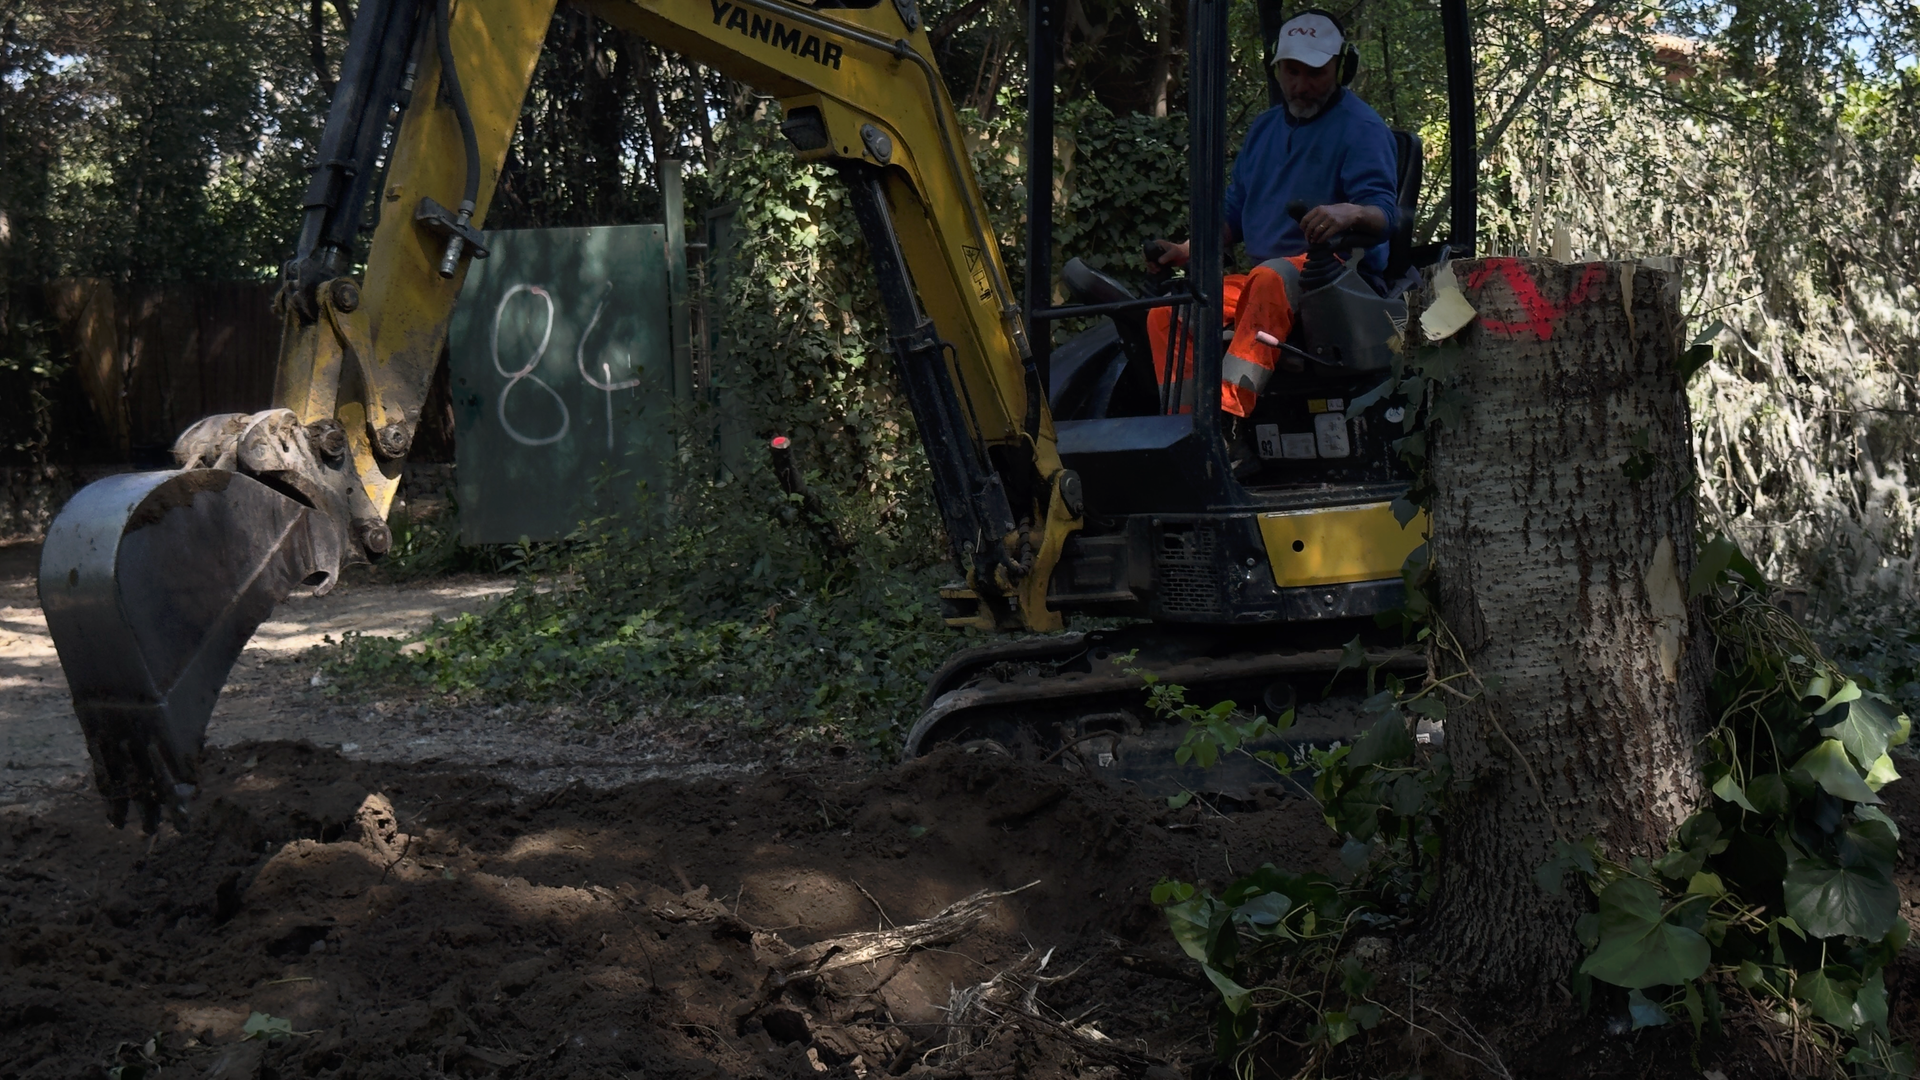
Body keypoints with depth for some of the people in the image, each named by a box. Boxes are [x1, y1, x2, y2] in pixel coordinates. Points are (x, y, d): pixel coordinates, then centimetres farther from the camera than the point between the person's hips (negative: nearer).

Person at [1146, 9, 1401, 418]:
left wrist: (1349, 213, -40)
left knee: (1273, 278, -40)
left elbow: (1385, 214, -16)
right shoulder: (1264, 128, 22)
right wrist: (1188, 251, 7)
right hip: (1262, 280, 7)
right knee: (1166, 313, -13)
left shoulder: (1361, 128, -3)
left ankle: (1228, 409, -53)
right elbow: (1234, 212, 25)